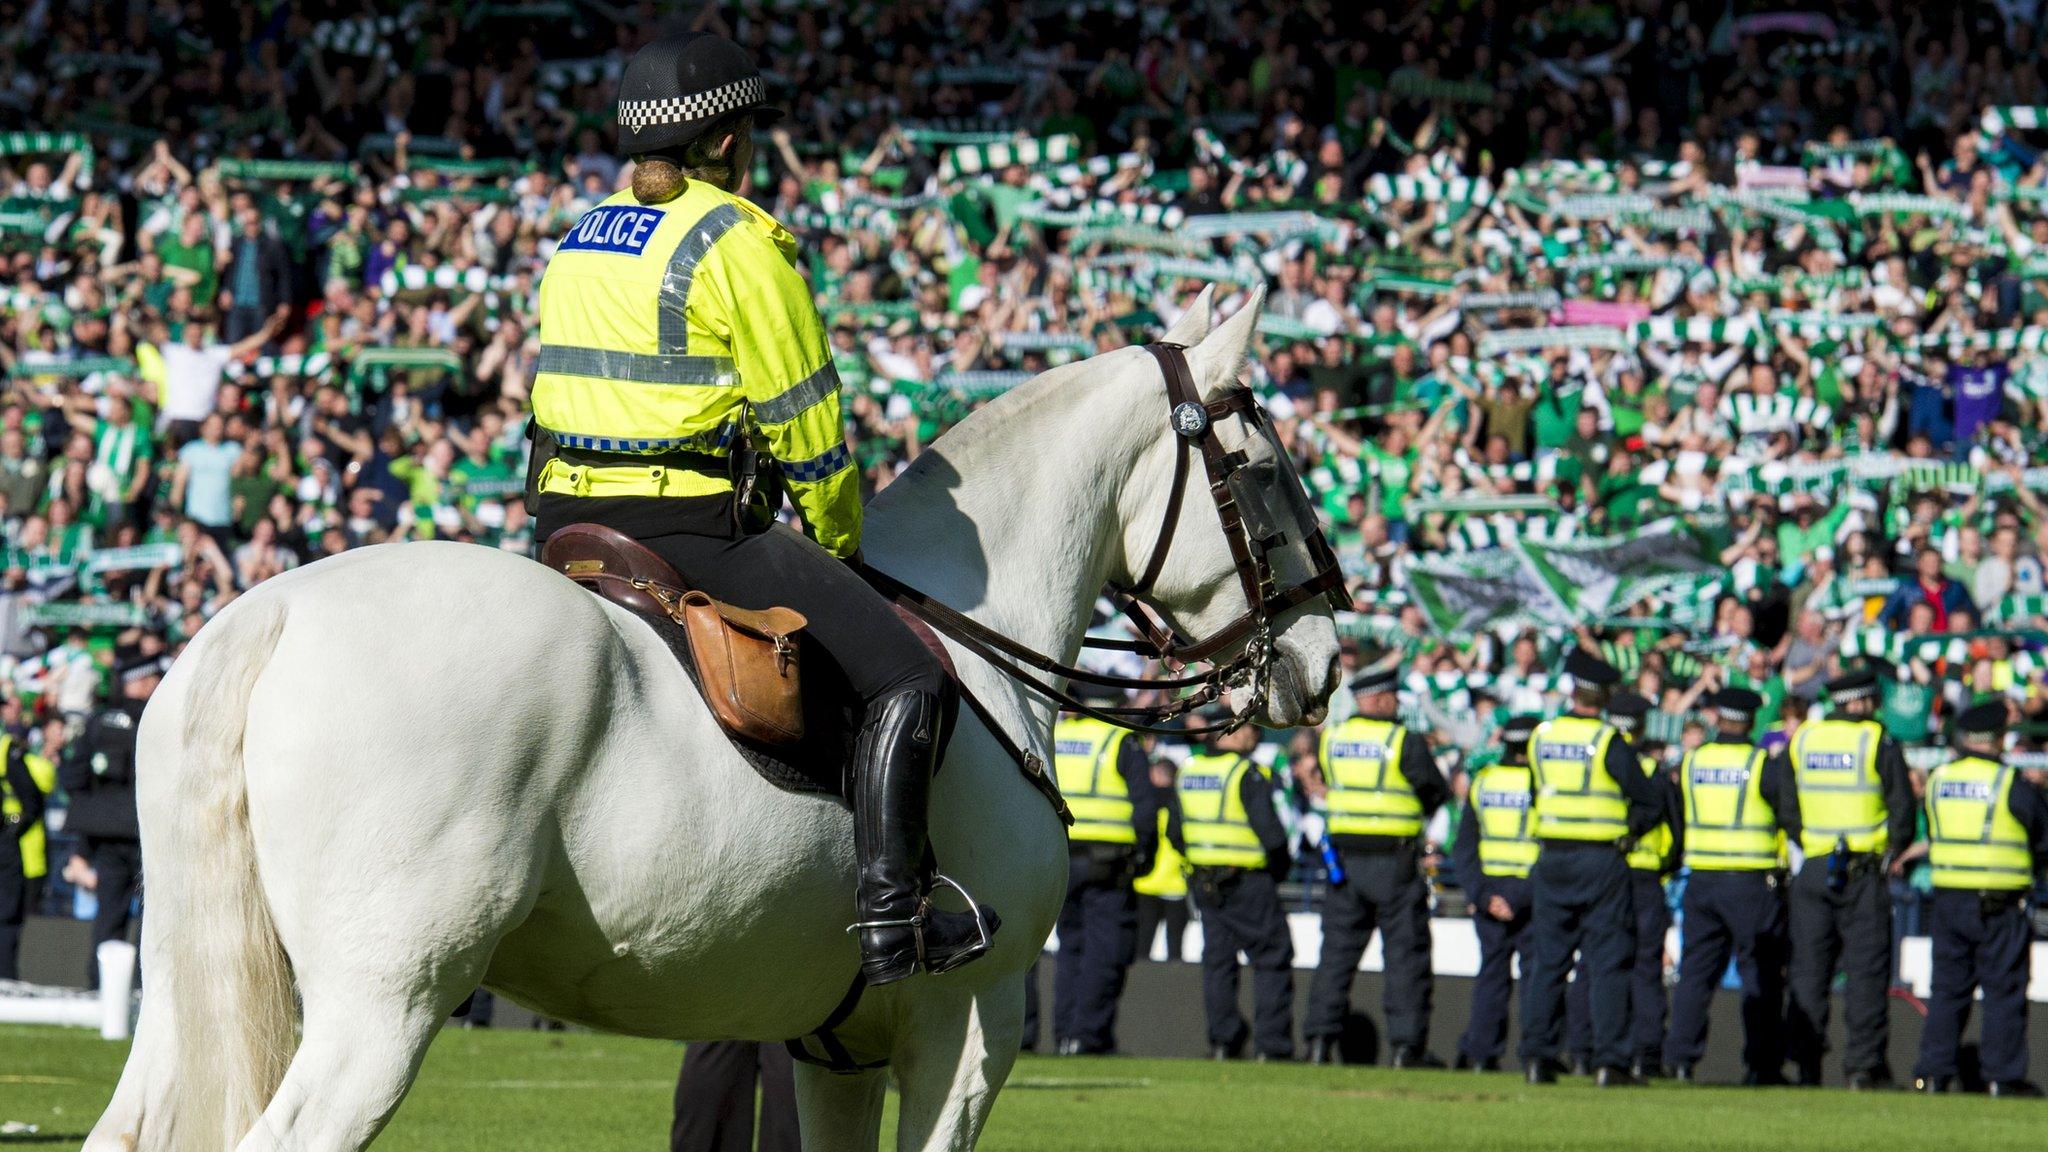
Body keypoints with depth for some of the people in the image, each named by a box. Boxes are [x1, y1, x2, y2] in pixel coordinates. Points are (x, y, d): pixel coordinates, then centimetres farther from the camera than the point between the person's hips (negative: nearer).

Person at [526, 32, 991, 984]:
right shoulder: (738, 243, -9)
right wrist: (839, 542, 8)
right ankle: (889, 918, -15)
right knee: (908, 677, -6)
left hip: (568, 522, 8)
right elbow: (804, 422, -8)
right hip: (695, 525, -8)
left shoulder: (579, 242, 15)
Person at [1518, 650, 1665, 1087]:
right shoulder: (1608, 741, -10)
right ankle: (1609, 1060, -5)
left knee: (1549, 961, 10)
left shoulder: (1541, 736, 5)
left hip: (1552, 857, 4)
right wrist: (1629, 826, 8)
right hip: (1602, 859, -4)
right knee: (1608, 964, 0)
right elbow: (1651, 801, -8)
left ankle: (1537, 1055, 5)